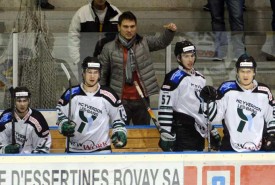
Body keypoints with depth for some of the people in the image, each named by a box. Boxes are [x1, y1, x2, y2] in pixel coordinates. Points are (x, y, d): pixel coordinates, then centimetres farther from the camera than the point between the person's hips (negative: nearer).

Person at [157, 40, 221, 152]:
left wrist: (214, 133, 23)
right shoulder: (174, 78, -8)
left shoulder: (200, 78, 18)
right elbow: (164, 107, -14)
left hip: (199, 133, 8)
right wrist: (166, 136, -19)